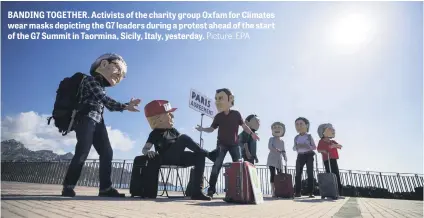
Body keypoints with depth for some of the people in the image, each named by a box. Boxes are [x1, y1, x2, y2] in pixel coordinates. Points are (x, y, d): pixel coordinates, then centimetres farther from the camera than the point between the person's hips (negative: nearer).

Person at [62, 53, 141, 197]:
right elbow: (104, 98, -14)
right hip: (86, 119, -8)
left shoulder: (100, 85, 25)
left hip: (98, 122, 8)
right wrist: (125, 106, -14)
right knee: (82, 152, -15)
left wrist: (127, 105, 10)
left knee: (107, 153, -2)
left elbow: (109, 105, 18)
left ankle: (105, 188, -2)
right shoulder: (90, 80, -1)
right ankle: (68, 187, -4)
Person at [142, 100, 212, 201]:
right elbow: (144, 149, 0)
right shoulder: (155, 133, 6)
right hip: (166, 158, -6)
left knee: (199, 157, -18)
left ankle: (196, 191, -23)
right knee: (184, 137, -26)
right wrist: (148, 152, -26)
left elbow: (181, 143, 18)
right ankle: (208, 154, -15)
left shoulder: (173, 130, 23)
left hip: (178, 157, 6)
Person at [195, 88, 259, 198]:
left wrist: (251, 133, -3)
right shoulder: (218, 116, 2)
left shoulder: (236, 114, 0)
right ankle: (211, 189, -7)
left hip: (234, 144, 0)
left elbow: (243, 125, 7)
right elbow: (211, 128, 4)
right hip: (222, 144, 0)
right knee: (217, 165, -8)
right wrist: (202, 129, -12)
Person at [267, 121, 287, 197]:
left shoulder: (282, 141, 15)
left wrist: (285, 156, -7)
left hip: (279, 160, 4)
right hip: (272, 159, -4)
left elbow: (283, 150, 12)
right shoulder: (272, 139, 3)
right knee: (272, 174, -7)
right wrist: (276, 150, -26)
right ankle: (273, 191, -5)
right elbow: (270, 147, -12)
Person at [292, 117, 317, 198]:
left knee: (310, 174, -5)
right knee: (298, 174, -1)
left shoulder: (309, 136, 2)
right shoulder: (296, 137, 10)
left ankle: (310, 192, -1)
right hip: (300, 156, 3)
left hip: (309, 155, -2)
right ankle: (298, 192, 4)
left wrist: (308, 146, -18)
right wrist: (297, 147, -13)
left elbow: (314, 147, 1)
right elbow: (294, 148, 10)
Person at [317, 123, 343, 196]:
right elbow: (318, 149, -5)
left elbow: (340, 146, 3)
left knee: (336, 173, 2)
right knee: (328, 173, -4)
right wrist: (323, 151, -22)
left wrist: (335, 145, -16)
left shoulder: (332, 142, 14)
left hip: (333, 159, 5)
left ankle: (339, 189, 5)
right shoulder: (321, 142, 1)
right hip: (326, 159, -4)